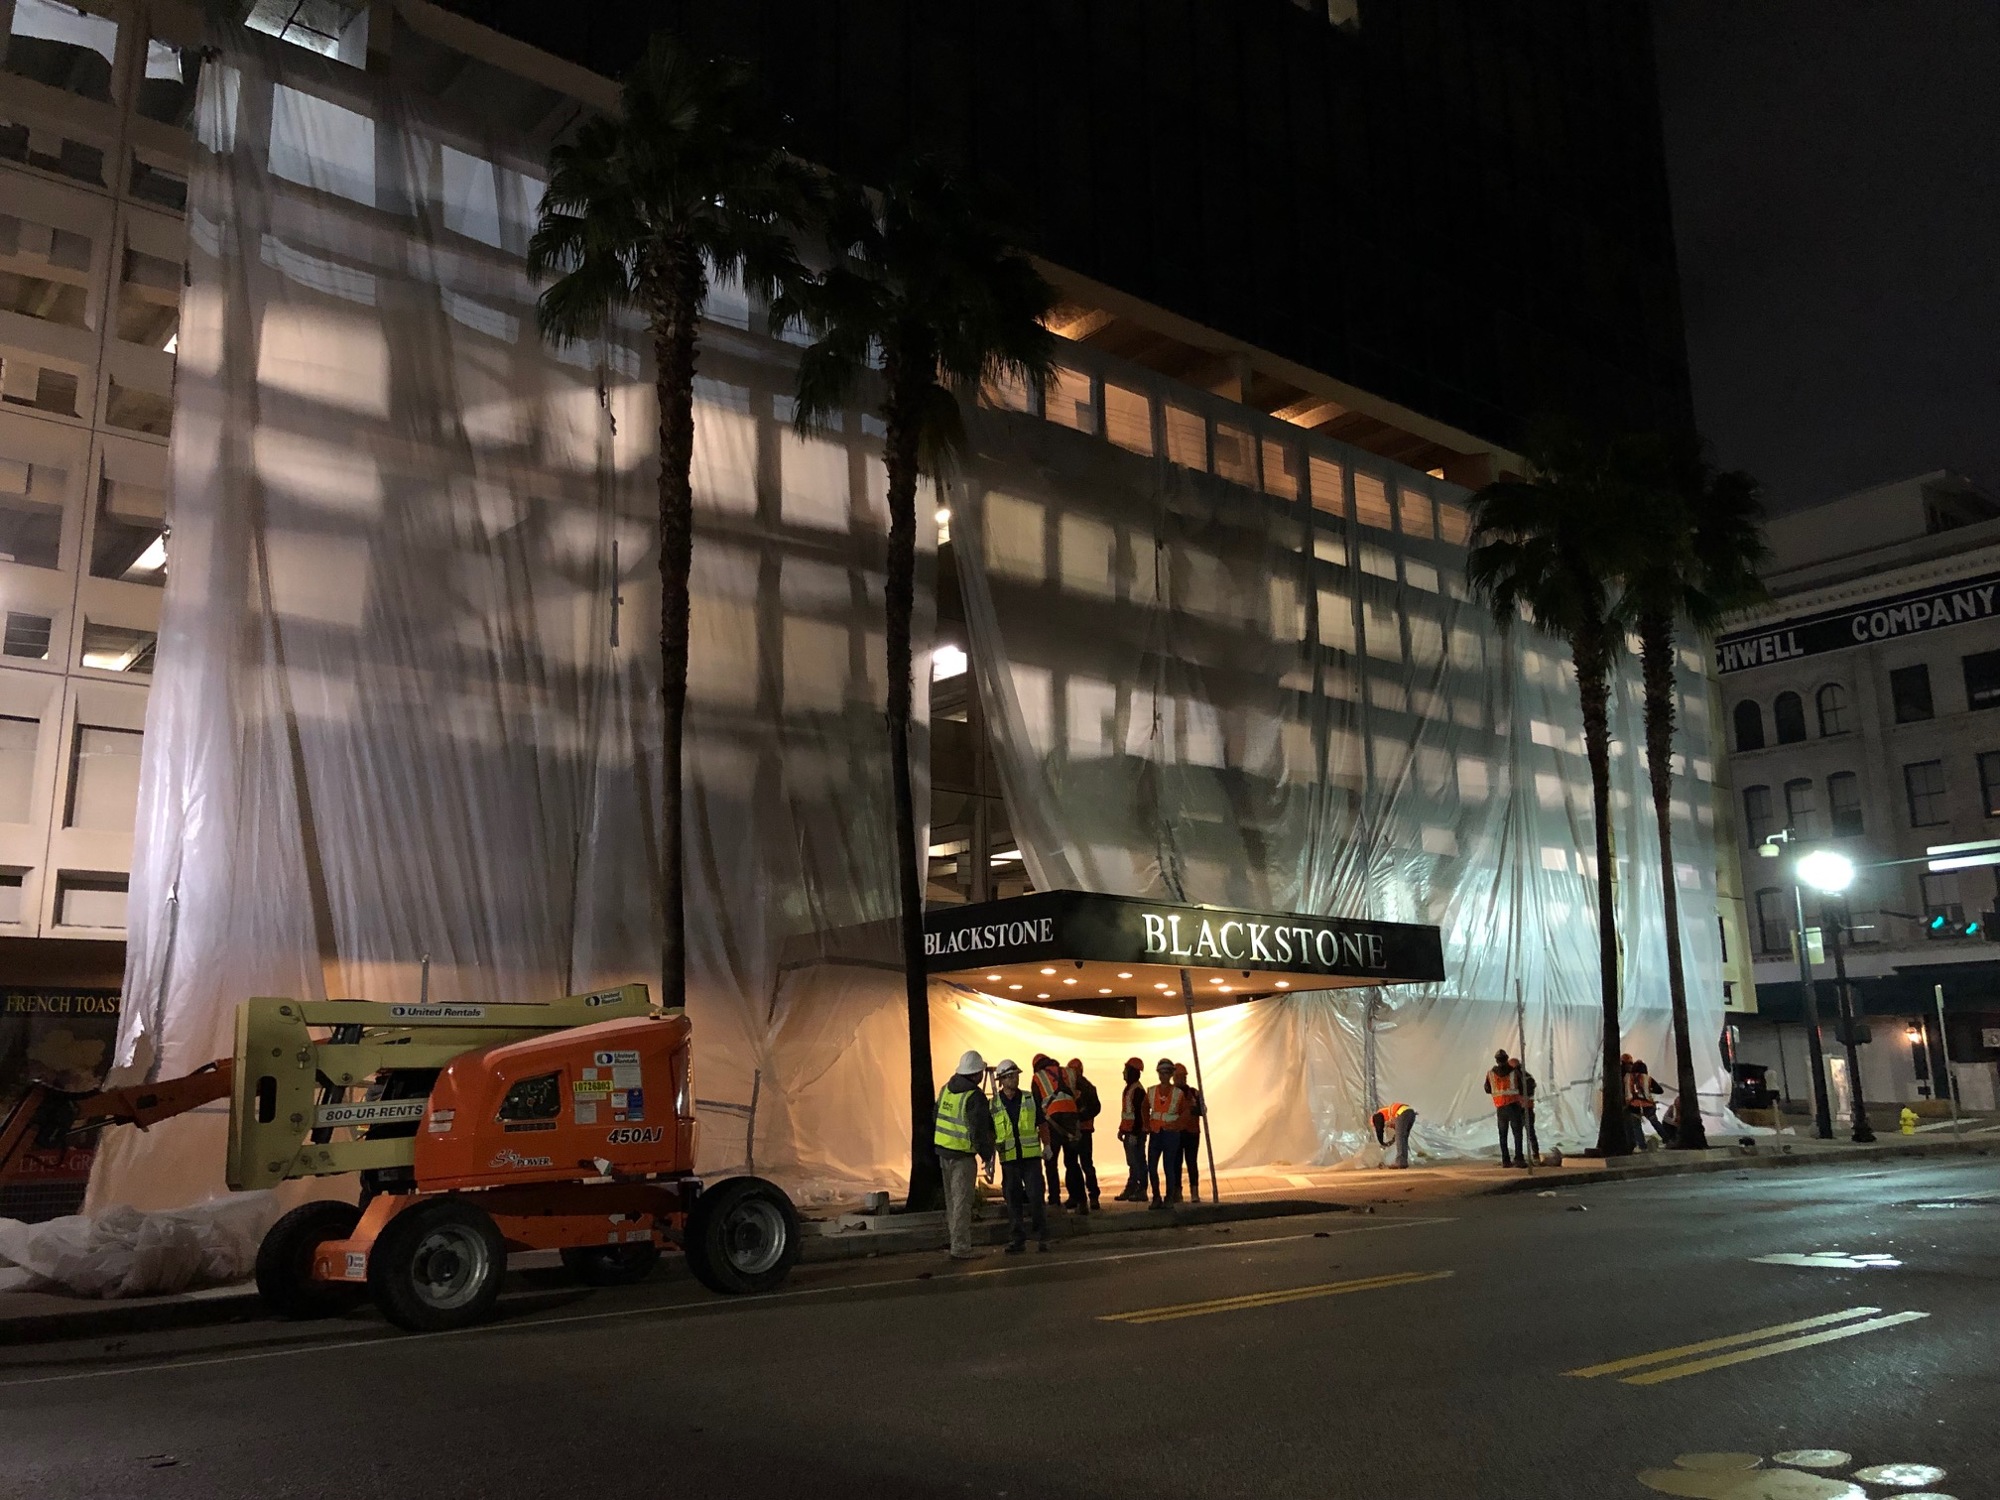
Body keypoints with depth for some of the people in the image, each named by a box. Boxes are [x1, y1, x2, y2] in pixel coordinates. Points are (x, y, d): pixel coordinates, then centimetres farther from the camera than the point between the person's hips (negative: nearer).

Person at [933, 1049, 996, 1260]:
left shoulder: (946, 1088, 4)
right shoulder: (974, 1097, -19)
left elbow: (935, 1116, 15)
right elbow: (979, 1131, -20)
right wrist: (987, 1158, -14)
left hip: (943, 1149, 8)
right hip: (962, 1155, -8)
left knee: (951, 1196, 22)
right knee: (962, 1201, -2)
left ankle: (952, 1229, 35)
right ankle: (961, 1248, 0)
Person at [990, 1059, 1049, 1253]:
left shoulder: (1030, 1099, 4)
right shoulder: (994, 1105, 2)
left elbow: (1041, 1125, 11)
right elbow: (991, 1135, 8)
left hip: (1031, 1157, 0)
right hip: (1008, 1159, 0)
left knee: (1036, 1197, -4)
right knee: (1013, 1201, 5)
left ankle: (1042, 1237, 8)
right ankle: (1017, 1240, 14)